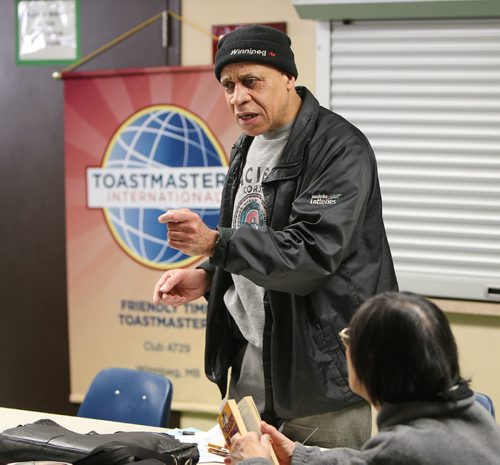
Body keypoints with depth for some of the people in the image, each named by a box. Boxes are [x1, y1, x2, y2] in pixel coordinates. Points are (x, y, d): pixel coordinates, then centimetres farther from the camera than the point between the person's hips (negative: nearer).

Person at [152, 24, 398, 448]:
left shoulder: (340, 150, -15)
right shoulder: (248, 147, 12)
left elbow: (314, 252, -25)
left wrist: (214, 244, -33)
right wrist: (206, 277, 4)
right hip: (248, 364, 8)